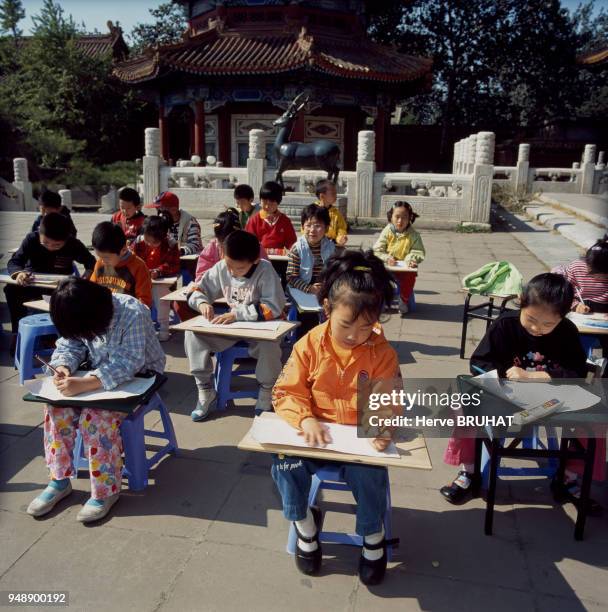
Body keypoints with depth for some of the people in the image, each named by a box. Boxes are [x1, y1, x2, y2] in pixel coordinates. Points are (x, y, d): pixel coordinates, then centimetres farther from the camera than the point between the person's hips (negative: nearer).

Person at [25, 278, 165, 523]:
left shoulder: (132, 314, -30)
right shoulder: (82, 318, -10)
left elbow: (128, 363, -35)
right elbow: (69, 345, -1)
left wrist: (85, 384, -44)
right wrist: (64, 367, -25)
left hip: (138, 378, -6)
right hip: (100, 375, 6)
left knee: (96, 417, -28)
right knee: (57, 407, -15)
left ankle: (106, 490, -11)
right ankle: (59, 480, 0)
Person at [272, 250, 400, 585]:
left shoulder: (382, 353, -7)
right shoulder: (309, 345, -7)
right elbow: (287, 391, -5)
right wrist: (305, 419, -25)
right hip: (315, 434, 1)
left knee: (369, 474, -28)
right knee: (286, 466, -25)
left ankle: (373, 535, 6)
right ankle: (304, 521, 9)